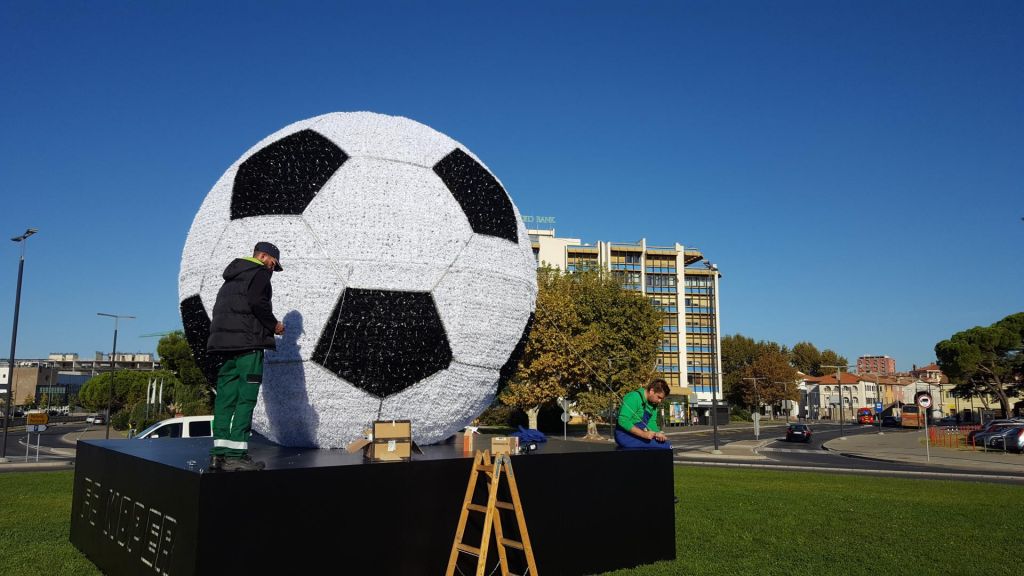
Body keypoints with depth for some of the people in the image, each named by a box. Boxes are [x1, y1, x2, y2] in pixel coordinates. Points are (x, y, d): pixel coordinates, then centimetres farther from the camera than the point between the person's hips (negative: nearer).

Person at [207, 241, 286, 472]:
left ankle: (219, 452, 3)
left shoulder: (232, 276, 28)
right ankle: (236, 454, -13)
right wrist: (274, 325, -3)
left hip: (224, 341, 9)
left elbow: (219, 310, 23)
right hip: (248, 341, -8)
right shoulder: (260, 272, 1)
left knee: (225, 397, 5)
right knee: (246, 397, -9)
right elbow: (257, 301, -16)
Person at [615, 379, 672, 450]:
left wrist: (657, 433, -17)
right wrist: (643, 434, -30)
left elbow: (652, 423, 5)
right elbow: (623, 421, -25)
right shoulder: (634, 397, -16)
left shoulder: (653, 404, 11)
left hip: (637, 435, 9)